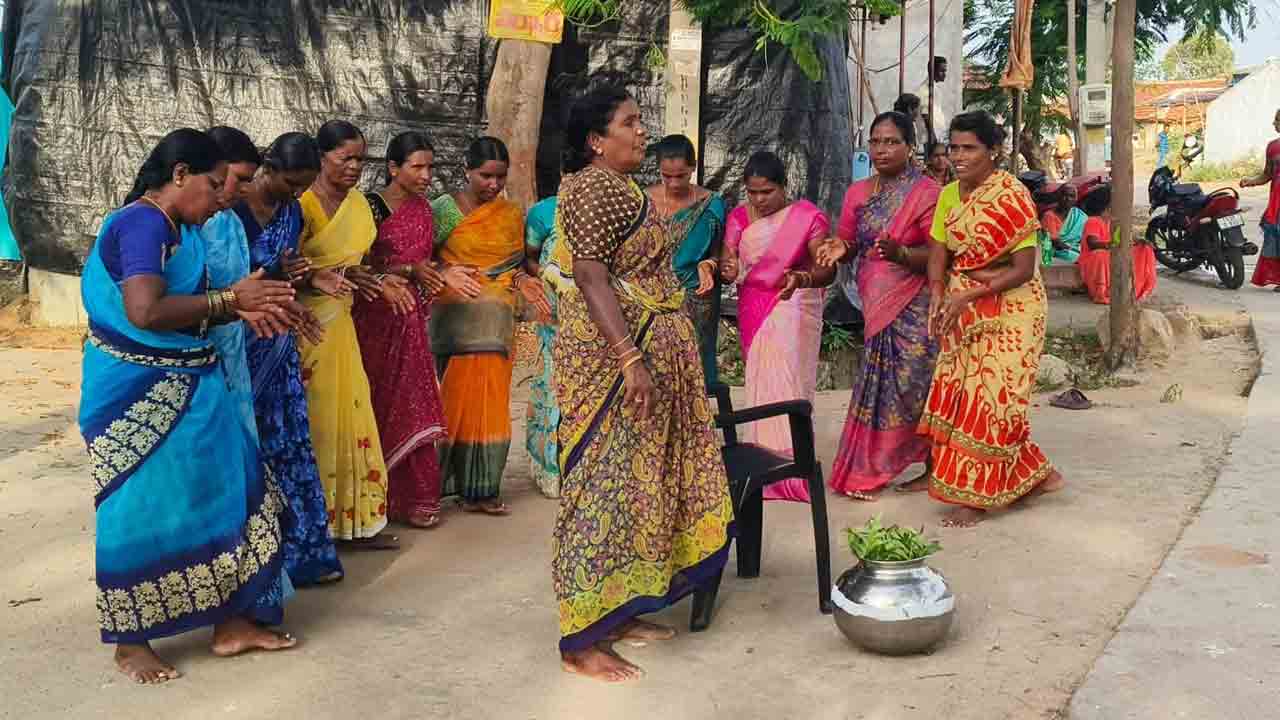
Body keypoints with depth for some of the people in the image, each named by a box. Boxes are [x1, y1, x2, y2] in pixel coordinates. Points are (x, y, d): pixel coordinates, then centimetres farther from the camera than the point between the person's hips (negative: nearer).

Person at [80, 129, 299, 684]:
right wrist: (229, 299, -21)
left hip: (183, 389, 9)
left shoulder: (176, 228, 12)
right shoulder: (143, 223, -18)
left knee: (223, 495, 11)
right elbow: (146, 311, -31)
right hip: (139, 395, -9)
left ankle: (232, 622, 22)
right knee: (143, 512, 2)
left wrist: (241, 307, -3)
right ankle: (129, 643, 18)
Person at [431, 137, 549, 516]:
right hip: (454, 318, -3)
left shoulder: (512, 214, 11)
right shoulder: (445, 208, 0)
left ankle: (479, 489, 11)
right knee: (451, 400, -3)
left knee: (490, 403, 3)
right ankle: (435, 483, 8)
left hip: (497, 322, 3)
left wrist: (522, 278, -4)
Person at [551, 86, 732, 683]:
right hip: (615, 358, -10)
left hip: (647, 352, 10)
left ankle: (618, 611, 25)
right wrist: (631, 360, -29)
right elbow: (591, 280, -23)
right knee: (606, 487, -6)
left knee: (633, 482, 14)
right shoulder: (595, 188, -14)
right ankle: (581, 640, 2)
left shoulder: (621, 188, 17)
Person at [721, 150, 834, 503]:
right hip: (753, 312, 4)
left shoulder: (807, 216, -9)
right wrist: (727, 270, -25)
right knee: (760, 382, 6)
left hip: (792, 310, -4)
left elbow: (827, 269, -14)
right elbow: (725, 262, 0)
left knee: (785, 383, -9)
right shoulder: (738, 217, 4)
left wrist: (802, 279, -35)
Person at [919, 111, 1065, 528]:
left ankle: (976, 496, 7)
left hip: (1009, 309, -7)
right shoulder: (949, 195, 4)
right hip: (964, 310, 8)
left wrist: (965, 297, -23)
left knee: (989, 396, -4)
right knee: (961, 395, 10)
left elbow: (1023, 269, -20)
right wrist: (938, 297, -17)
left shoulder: (1012, 196, -17)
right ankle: (1036, 474, 26)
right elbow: (938, 255, 2)